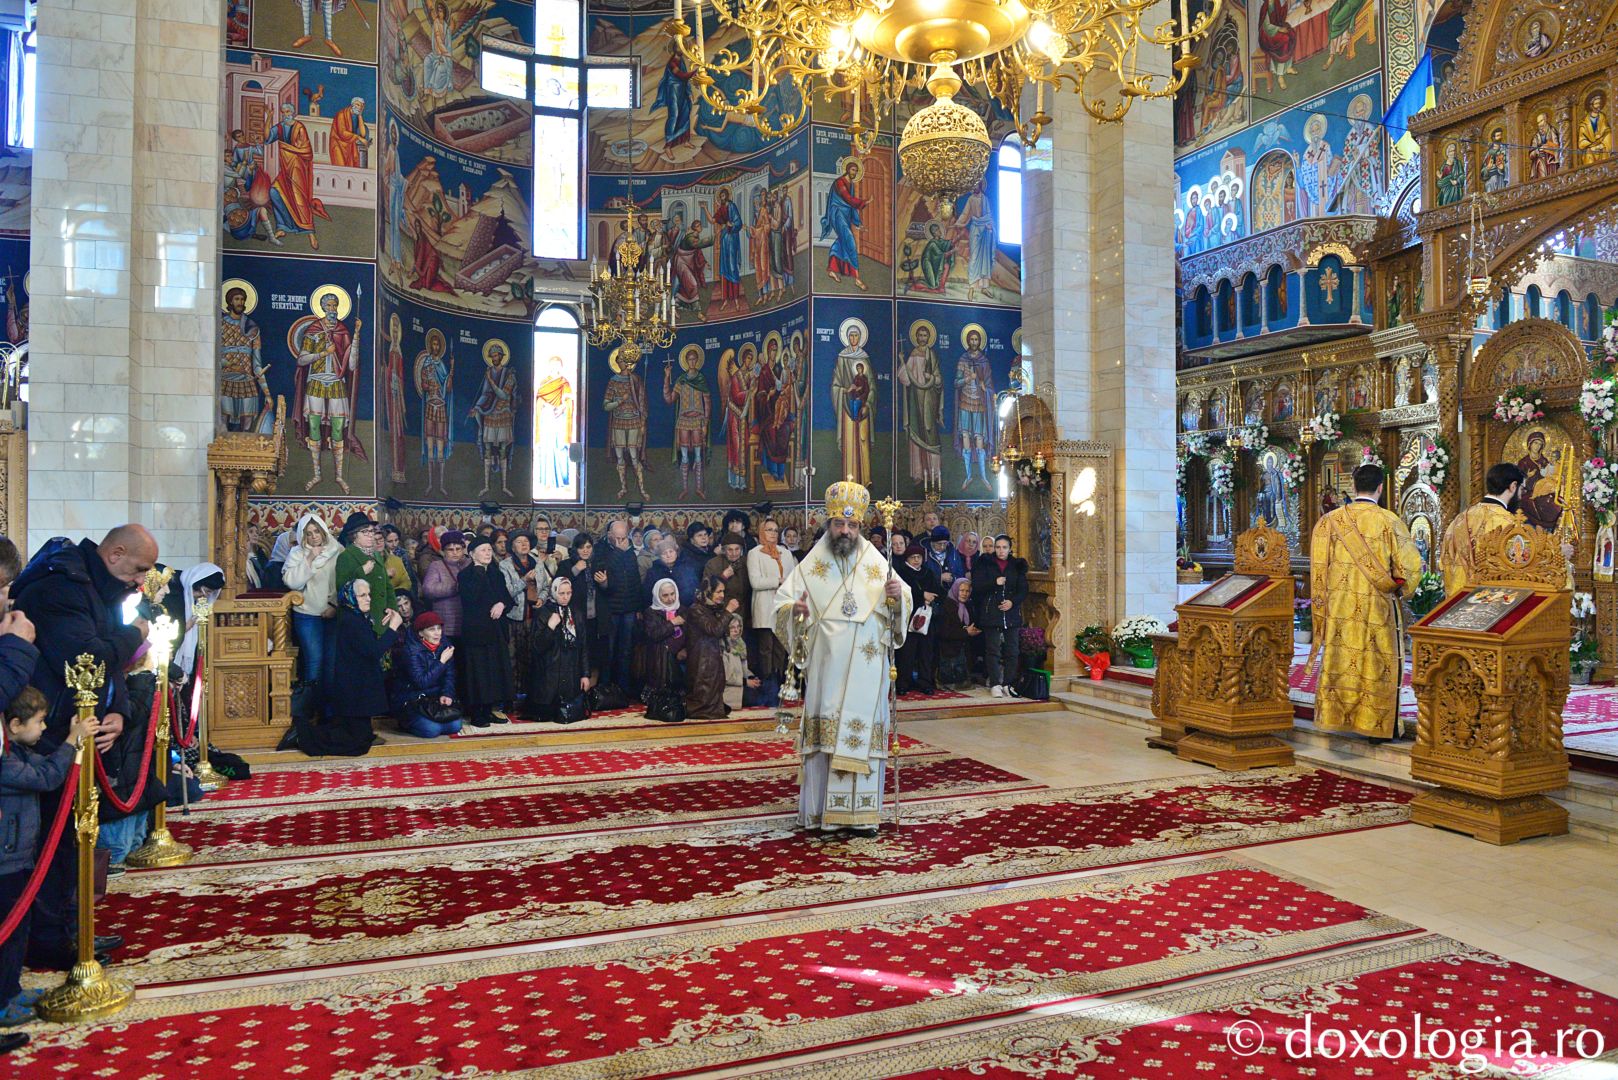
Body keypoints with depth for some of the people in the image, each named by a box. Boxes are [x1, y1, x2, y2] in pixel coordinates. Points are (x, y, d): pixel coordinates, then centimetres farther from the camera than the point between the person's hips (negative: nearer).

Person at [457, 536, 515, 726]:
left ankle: (494, 707, 14)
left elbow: (507, 596, 15)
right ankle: (477, 713, 0)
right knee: (478, 669, -6)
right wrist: (479, 573, -17)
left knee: (497, 667, 5)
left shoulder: (497, 574, 14)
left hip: (496, 629, 6)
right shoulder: (465, 575, -4)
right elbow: (470, 598, -20)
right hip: (475, 629, -6)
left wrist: (502, 604, -7)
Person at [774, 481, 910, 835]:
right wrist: (794, 609, -18)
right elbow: (781, 601, 4)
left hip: (865, 667, 1)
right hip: (825, 666, 0)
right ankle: (818, 810, 10)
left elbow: (902, 605, 9)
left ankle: (860, 812, 8)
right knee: (823, 734, 0)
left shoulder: (876, 563, 7)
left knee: (863, 732, 0)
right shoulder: (810, 565, 6)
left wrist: (897, 595, -14)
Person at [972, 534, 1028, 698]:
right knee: (993, 650, -3)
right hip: (991, 613, -2)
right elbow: (976, 586, -4)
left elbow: (1023, 590, 7)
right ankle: (995, 684, 1)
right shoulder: (984, 564, 4)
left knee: (1011, 651, 2)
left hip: (1012, 614, 2)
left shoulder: (1017, 566, 10)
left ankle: (1008, 684, 9)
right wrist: (995, 583, -17)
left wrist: (1013, 602, -11)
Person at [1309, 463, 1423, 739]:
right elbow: (1410, 567, -9)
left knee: (1341, 661, 9)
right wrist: (1400, 590, 11)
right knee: (1377, 666, 7)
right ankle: (1376, 724, 14)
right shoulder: (1388, 521, -9)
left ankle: (1337, 714, 14)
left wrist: (1322, 606, 9)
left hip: (1339, 609, 2)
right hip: (1378, 610, -2)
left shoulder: (1330, 521, -2)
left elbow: (1319, 569, 0)